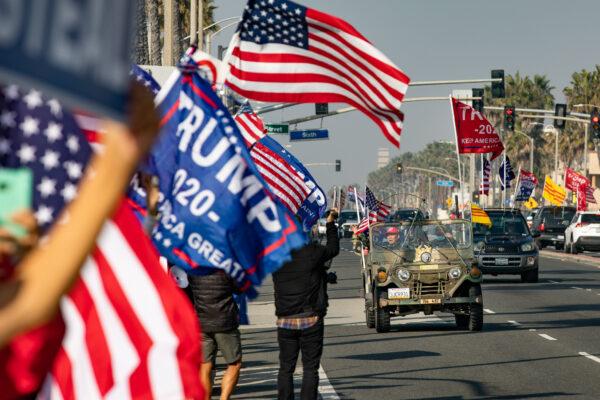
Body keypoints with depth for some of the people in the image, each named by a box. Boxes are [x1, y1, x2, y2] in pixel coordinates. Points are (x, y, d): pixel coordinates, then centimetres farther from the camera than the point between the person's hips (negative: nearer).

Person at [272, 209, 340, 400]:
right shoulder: (313, 252, -10)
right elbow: (333, 248, 9)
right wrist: (330, 223, 23)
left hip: (285, 321, 3)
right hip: (310, 320, -3)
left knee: (286, 368, 9)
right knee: (310, 368, 2)